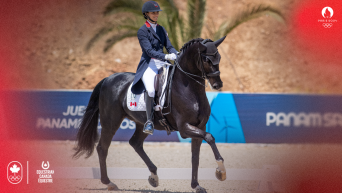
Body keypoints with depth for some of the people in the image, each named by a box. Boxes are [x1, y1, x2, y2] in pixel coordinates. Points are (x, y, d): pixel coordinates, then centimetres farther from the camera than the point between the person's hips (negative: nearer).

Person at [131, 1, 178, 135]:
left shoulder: (161, 29, 16)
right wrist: (166, 57, -28)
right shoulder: (142, 31, -3)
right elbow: (149, 51, -14)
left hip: (163, 64, 6)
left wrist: (177, 55, -11)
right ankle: (149, 121, -23)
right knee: (150, 90, -32)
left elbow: (169, 47, 12)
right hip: (149, 65, -6)